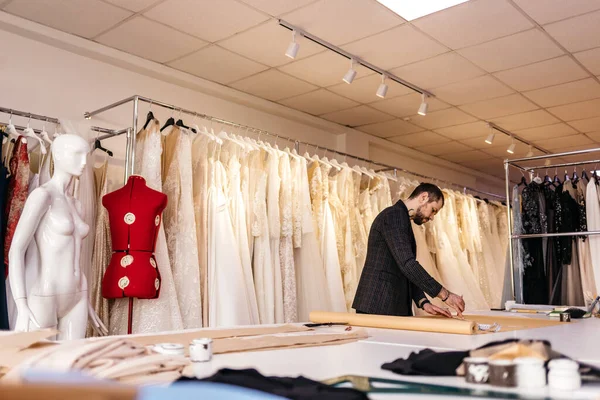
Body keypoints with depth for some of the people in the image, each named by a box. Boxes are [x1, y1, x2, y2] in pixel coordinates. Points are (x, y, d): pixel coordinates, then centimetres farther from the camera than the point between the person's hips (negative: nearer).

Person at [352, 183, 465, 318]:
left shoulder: (402, 219, 20)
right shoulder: (394, 215, -11)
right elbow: (407, 264, -23)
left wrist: (424, 303, 5)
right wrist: (445, 294, -19)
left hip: (394, 308, 10)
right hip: (378, 307, -10)